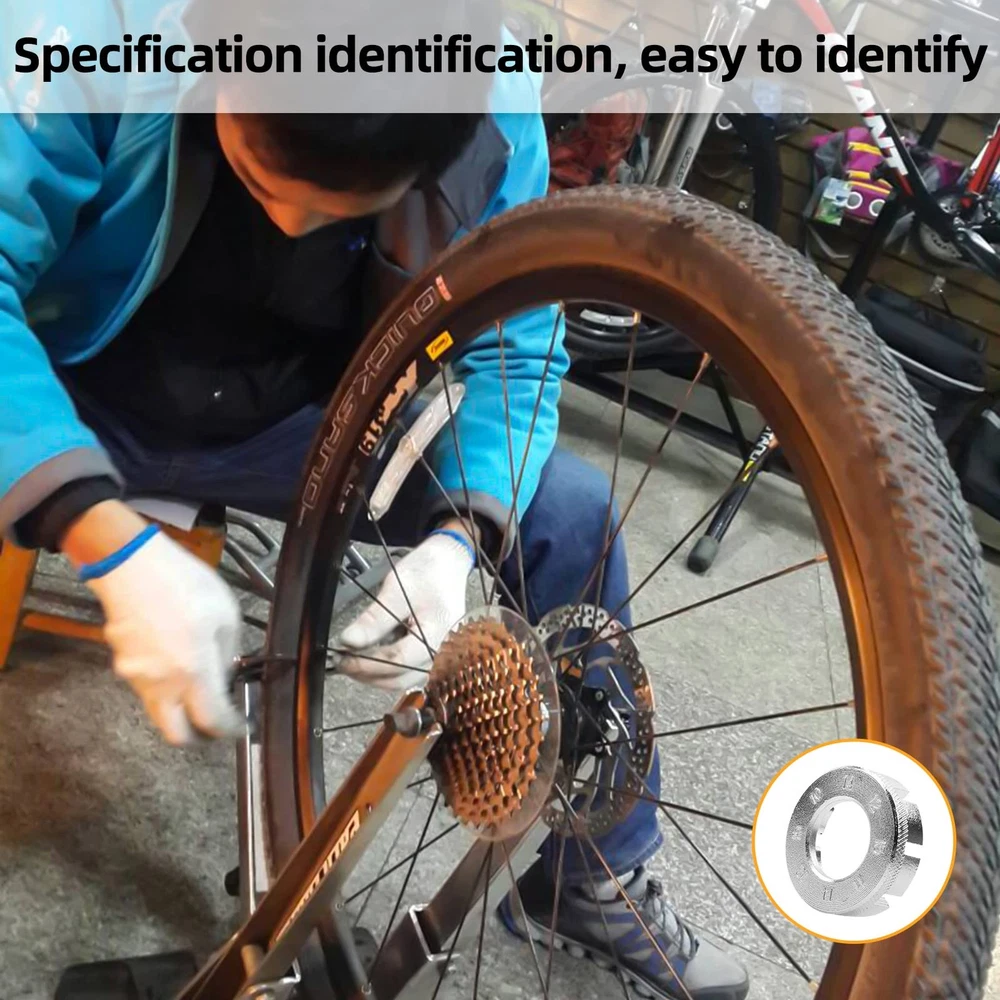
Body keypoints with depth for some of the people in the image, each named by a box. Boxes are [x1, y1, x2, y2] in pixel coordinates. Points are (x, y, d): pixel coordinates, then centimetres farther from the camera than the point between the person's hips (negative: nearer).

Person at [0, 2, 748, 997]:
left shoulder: (496, 121, -19)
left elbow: (510, 352, -9)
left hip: (299, 418, 2)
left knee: (569, 510, -11)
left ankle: (590, 875, 6)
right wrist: (113, 542, -44)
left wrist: (455, 538, -27)